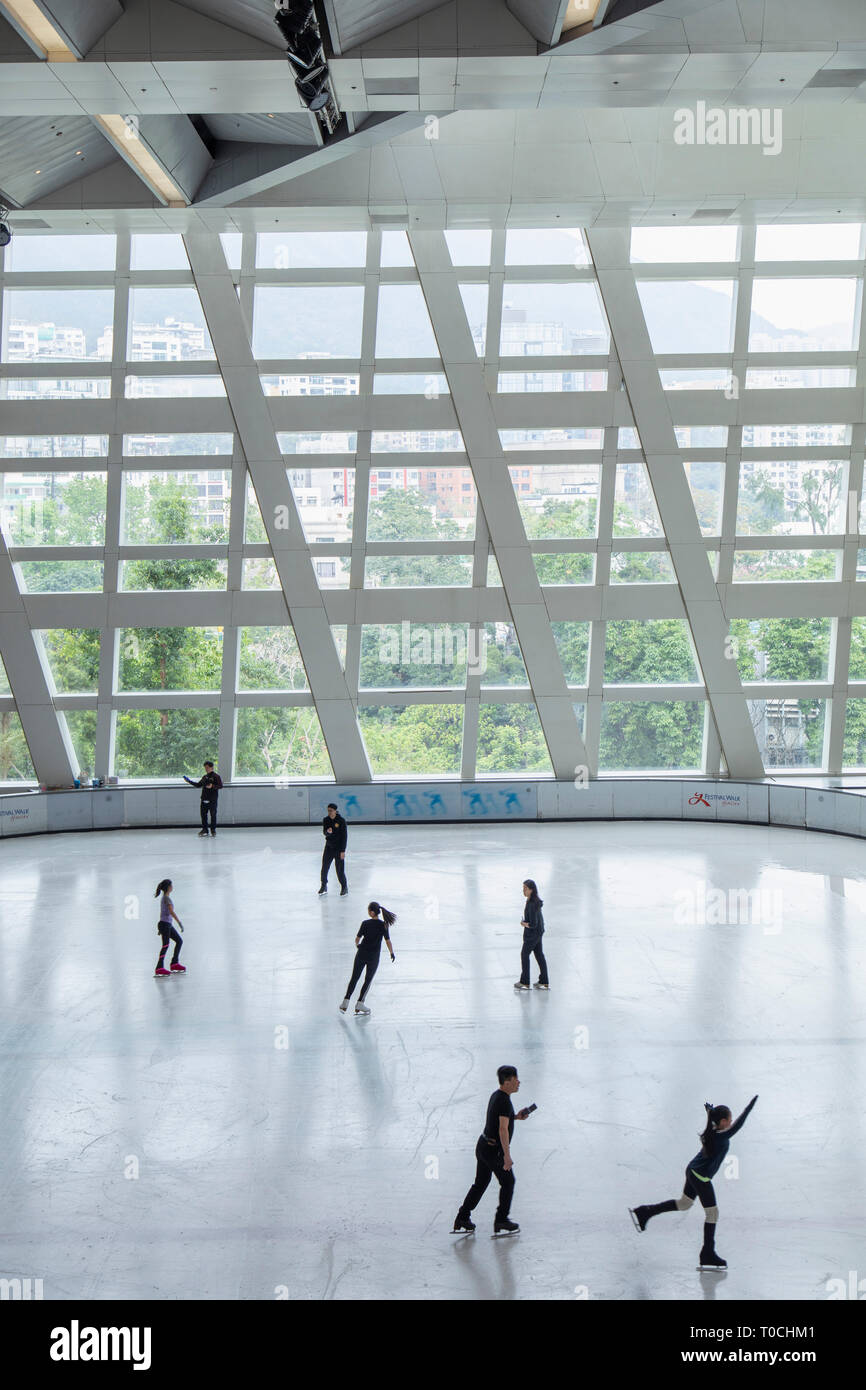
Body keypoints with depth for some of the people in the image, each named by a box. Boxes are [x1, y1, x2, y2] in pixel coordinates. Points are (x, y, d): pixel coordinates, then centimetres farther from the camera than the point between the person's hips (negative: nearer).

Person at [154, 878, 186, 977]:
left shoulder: (164, 898, 16)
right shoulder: (167, 898, -13)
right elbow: (171, 912, -23)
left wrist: (160, 927, 28)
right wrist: (180, 922, -24)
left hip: (167, 925, 10)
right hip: (165, 924, -10)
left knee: (179, 941, 11)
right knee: (166, 945, -12)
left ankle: (175, 963, 15)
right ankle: (159, 968, -15)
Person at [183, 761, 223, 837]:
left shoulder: (216, 776, -5)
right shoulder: (205, 777, 15)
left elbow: (220, 786, -12)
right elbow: (198, 785, 22)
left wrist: (212, 786, -24)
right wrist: (189, 781, 16)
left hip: (212, 800, -6)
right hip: (204, 799, 6)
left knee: (213, 815, -1)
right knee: (203, 814, 5)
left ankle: (213, 830, 10)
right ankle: (204, 830, 14)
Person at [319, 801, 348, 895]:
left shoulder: (341, 821, -13)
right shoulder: (326, 820, 0)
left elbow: (344, 836, -12)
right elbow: (324, 833, -5)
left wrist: (343, 851, -15)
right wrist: (328, 832, -31)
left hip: (338, 847, -5)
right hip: (329, 846, 5)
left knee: (340, 869, -4)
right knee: (324, 867, 8)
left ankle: (344, 887, 14)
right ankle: (324, 886, 25)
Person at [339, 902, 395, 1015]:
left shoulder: (365, 924, -10)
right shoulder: (384, 925, -9)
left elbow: (357, 939, -2)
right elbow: (388, 941, -5)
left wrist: (357, 945, 20)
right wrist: (392, 953, 10)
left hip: (361, 954, 0)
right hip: (374, 956, 0)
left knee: (354, 978, 12)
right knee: (368, 980, 13)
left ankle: (346, 1001, 9)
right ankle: (359, 1004, 12)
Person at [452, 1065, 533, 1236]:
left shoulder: (496, 1095, 9)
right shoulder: (505, 1101, -20)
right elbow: (503, 1129, -26)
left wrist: (516, 1116, 13)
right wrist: (507, 1155, -25)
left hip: (482, 1146, 9)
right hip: (494, 1151, -9)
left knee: (480, 1184, 16)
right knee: (508, 1182, 7)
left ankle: (461, 1221, 18)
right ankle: (501, 1222, 14)